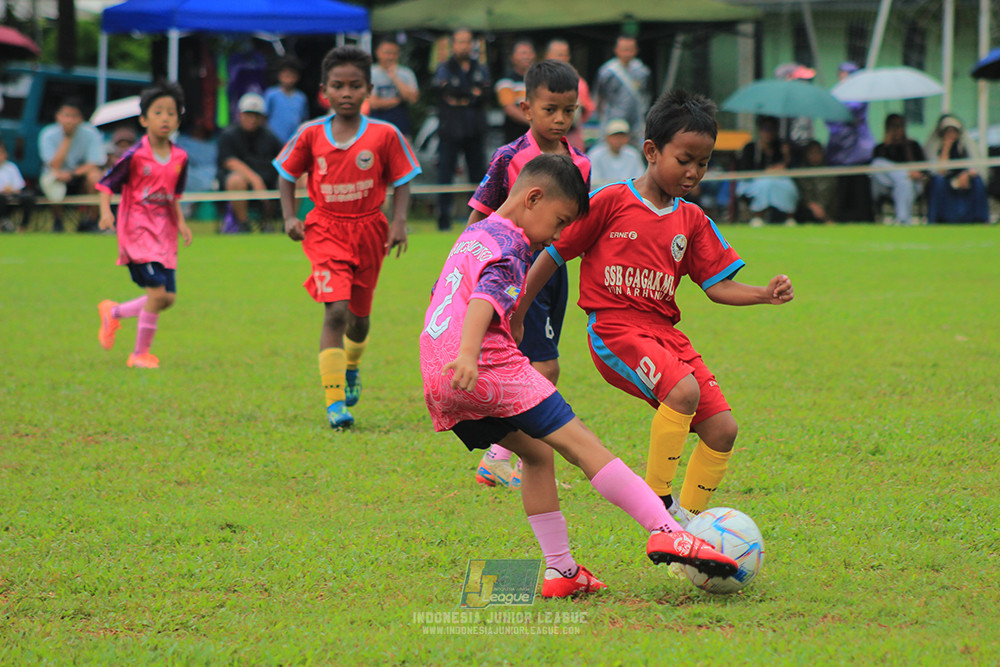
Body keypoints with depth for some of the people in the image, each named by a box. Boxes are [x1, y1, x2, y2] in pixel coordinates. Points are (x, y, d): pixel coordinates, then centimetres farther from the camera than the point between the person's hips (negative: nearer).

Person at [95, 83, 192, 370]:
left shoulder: (179, 158, 7)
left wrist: (180, 222, 8)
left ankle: (113, 312, 30)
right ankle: (140, 354, -2)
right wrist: (106, 213, -20)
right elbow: (106, 184, -5)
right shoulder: (135, 156, -10)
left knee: (168, 297, 5)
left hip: (164, 232, 7)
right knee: (158, 293, -16)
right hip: (138, 229, -7)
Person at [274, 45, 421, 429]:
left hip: (368, 230, 2)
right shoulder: (311, 135, -4)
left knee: (359, 315, 18)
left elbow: (401, 181, 2)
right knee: (335, 312, -17)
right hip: (326, 229, -2)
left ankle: (351, 368, 52)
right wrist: (289, 217, -3)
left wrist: (399, 222, -11)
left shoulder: (385, 135, -5)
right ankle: (334, 401, -17)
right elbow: (287, 174, 9)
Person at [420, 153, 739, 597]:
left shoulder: (473, 235, 26)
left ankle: (559, 569, 9)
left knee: (537, 453, 17)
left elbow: (444, 296, 40)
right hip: (491, 371, -9)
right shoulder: (509, 247, -5)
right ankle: (665, 532, -18)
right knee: (580, 443, -10)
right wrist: (466, 356, -38)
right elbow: (485, 299, -23)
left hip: (438, 385, 9)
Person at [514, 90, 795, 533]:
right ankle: (656, 497, -21)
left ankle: (687, 521, 11)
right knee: (684, 388, -32)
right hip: (614, 330, -7)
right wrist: (516, 317, 2)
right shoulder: (609, 202, -3)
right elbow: (552, 254, 2)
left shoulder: (693, 221, 13)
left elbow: (717, 286, 12)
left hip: (664, 331, 7)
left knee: (722, 429, -5)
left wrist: (765, 295, -6)